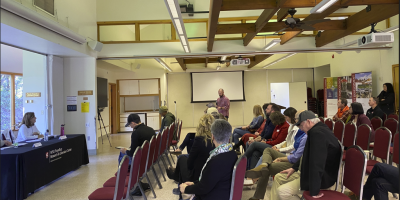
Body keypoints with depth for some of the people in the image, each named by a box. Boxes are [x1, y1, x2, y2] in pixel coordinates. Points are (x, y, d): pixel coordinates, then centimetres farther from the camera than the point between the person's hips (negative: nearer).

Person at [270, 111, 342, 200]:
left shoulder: (317, 132, -27)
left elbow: (317, 162, -32)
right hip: (310, 171, 11)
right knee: (278, 177, 13)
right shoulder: (320, 129, 9)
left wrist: (314, 191, -28)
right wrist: (294, 168, 16)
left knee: (282, 191, -18)